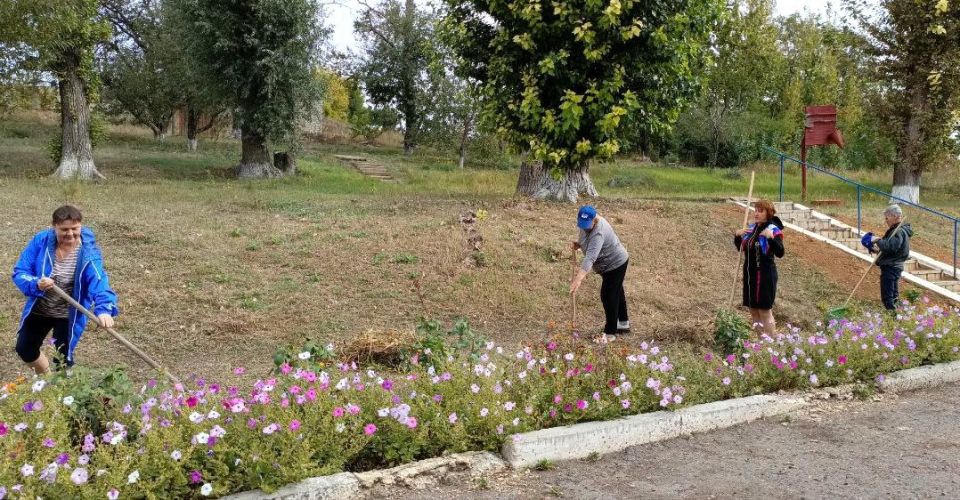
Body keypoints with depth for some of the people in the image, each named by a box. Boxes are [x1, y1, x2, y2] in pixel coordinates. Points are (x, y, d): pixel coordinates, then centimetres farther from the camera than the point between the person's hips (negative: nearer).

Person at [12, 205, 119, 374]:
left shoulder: (88, 251, -23)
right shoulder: (41, 241, -16)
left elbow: (98, 281, -37)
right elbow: (19, 272, -14)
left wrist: (104, 309, -55)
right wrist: (36, 284, -37)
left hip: (69, 315, -3)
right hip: (39, 310, 3)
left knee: (63, 357, 6)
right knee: (24, 348, 16)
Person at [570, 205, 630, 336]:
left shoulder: (598, 232, -35)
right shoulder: (586, 224, -6)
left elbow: (590, 257, -46)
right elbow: (586, 241, 14)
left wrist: (579, 278, -54)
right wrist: (577, 244, -7)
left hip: (615, 264, -10)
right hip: (611, 263, 10)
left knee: (608, 295, -6)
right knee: (617, 292, 21)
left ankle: (610, 332, 4)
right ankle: (623, 324, 37)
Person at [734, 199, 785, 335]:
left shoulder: (773, 230, -12)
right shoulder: (752, 228, 8)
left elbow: (780, 253, -23)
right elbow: (740, 247, 18)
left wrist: (771, 237, -36)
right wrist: (737, 235, -1)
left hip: (765, 274, -7)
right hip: (749, 273, 7)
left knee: (765, 311, -3)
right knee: (753, 310, 13)